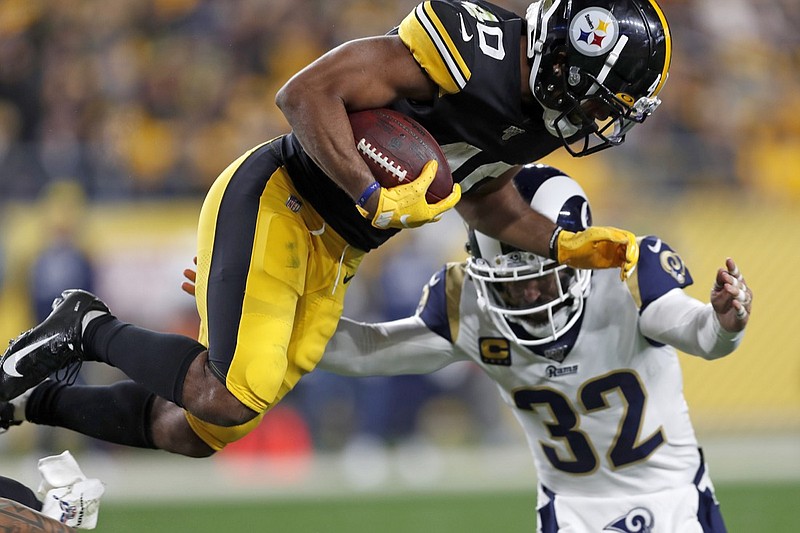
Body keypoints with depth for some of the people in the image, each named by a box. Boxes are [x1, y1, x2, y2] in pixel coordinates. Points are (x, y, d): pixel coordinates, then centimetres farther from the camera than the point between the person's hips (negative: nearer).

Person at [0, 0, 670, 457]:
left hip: (332, 254, 9)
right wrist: (377, 201, -30)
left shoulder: (536, 117, 2)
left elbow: (484, 201, 21)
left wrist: (567, 246, 7)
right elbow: (308, 93, -27)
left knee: (200, 432, 6)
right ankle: (89, 330, -1)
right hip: (277, 202, -9)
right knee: (230, 398, -22)